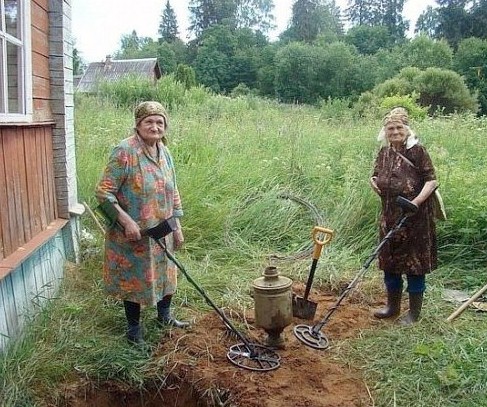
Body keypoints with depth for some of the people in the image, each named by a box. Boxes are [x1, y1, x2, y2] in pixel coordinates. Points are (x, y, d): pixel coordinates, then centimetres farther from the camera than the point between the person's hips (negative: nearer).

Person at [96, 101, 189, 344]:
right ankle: (134, 328, 31)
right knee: (133, 278, 9)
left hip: (161, 231, 7)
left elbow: (173, 193, 11)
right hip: (132, 233, -7)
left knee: (165, 273, 21)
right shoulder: (124, 152, -20)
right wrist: (127, 221, -26)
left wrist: (177, 227, 11)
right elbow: (103, 192, -20)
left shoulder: (164, 153, 3)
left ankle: (164, 316, 45)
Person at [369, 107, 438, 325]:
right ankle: (393, 306, 32)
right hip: (390, 216, 6)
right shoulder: (384, 152, 8)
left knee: (414, 262, 4)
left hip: (415, 218, -6)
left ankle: (414, 312, 20)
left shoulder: (417, 150, -11)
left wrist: (416, 202, -28)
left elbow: (431, 180, -14)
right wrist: (374, 181, -2)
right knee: (390, 260, 14)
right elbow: (377, 174, 22)